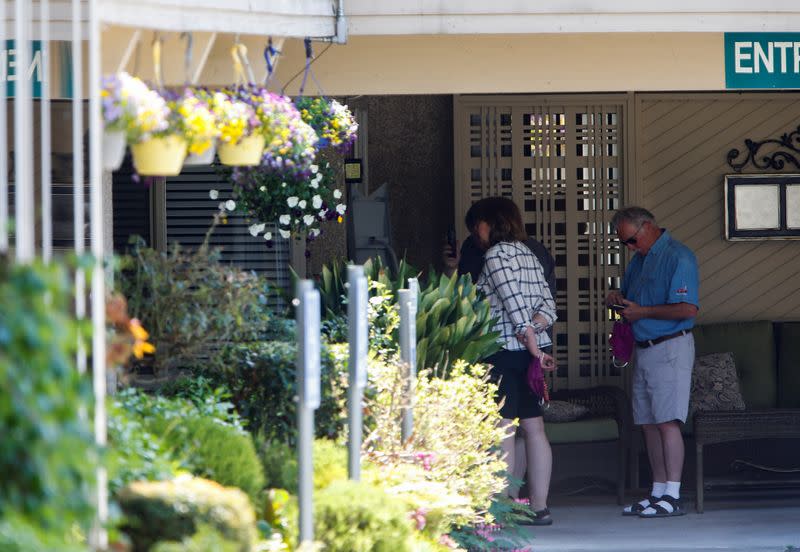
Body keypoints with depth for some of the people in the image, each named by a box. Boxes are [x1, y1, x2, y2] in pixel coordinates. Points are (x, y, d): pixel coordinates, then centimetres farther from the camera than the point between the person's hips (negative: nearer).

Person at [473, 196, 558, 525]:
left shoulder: (496, 254, -9)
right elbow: (548, 305, 9)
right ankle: (539, 507, 8)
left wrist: (531, 344, -16)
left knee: (502, 430, -7)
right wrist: (533, 329, -6)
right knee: (534, 427, 7)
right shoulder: (527, 254, 16)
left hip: (505, 350, -8)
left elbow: (515, 303, -17)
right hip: (531, 352, 8)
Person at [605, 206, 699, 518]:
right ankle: (658, 492, 13)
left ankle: (672, 496, -12)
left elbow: (688, 309, -21)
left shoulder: (677, 257, -11)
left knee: (667, 422, -11)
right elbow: (629, 296, 31)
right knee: (648, 423, 8)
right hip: (644, 350, 9)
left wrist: (641, 312, -15)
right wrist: (618, 299, 6)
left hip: (670, 349, -9)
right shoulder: (639, 259, 18)